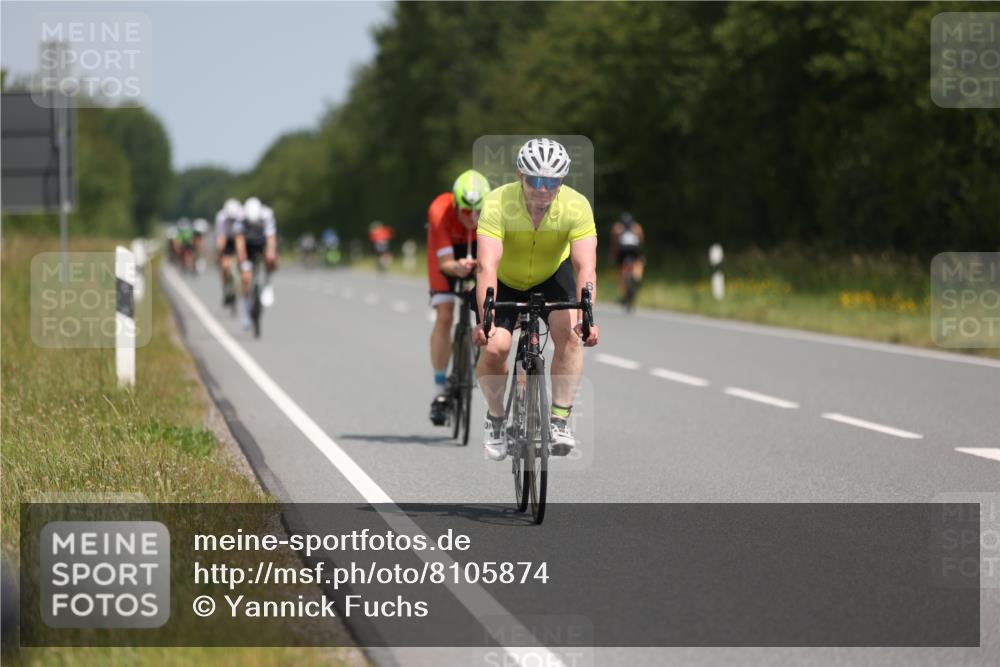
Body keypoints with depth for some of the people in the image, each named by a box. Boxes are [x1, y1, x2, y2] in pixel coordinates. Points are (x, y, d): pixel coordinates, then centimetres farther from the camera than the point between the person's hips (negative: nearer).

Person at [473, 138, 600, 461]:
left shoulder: (576, 206, -28)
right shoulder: (498, 204, -32)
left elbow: (586, 266, -35)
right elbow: (487, 265, -40)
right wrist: (485, 318, -52)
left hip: (552, 275, 1)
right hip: (505, 281, -1)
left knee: (570, 332, -25)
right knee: (494, 348, -20)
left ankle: (560, 420, -15)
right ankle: (495, 417, 8)